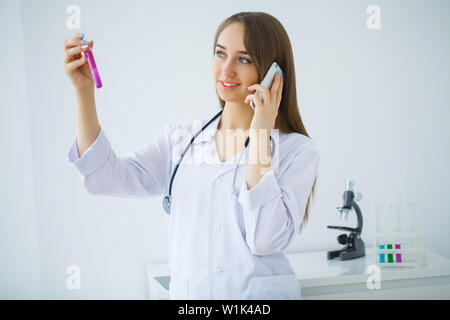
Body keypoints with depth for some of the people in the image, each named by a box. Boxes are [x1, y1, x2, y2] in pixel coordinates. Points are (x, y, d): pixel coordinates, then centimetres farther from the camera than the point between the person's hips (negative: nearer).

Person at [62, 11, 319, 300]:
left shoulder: (297, 150, -5)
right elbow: (107, 178, -4)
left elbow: (266, 240, -14)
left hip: (261, 292, -2)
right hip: (185, 292, 3)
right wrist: (84, 90, -9)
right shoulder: (180, 140, 6)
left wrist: (260, 137, -15)